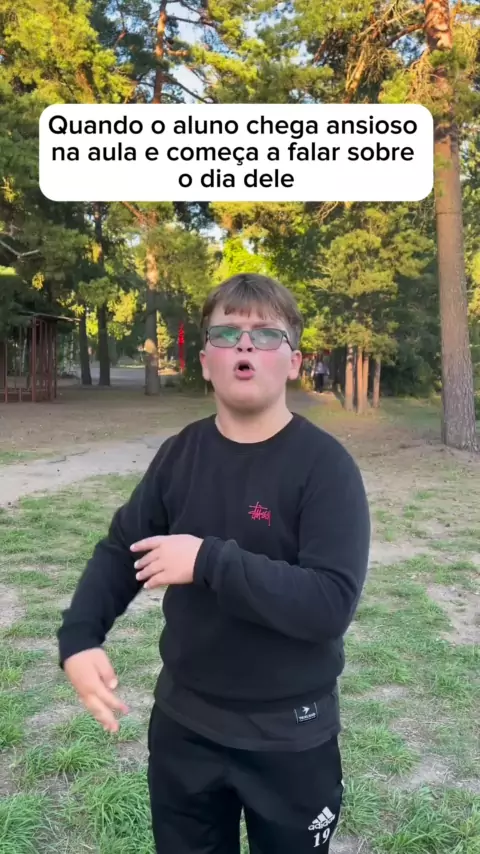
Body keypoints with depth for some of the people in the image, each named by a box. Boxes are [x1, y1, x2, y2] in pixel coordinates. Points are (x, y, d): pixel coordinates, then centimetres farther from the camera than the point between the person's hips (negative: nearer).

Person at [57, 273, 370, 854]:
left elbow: (333, 603, -27)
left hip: (289, 737, -3)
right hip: (182, 724, 4)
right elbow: (121, 548, 3)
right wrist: (79, 635, -12)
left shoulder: (325, 466, -19)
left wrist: (210, 560, -29)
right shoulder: (181, 453, -4)